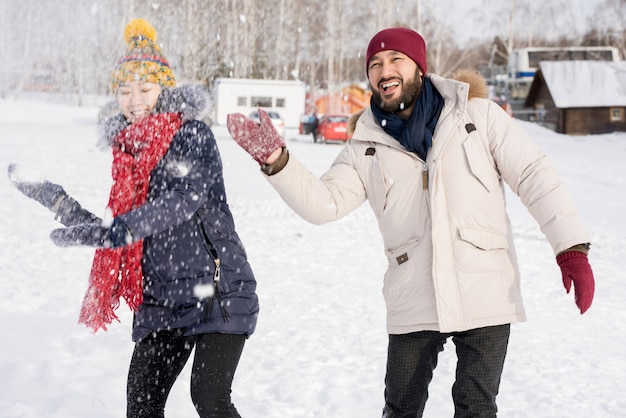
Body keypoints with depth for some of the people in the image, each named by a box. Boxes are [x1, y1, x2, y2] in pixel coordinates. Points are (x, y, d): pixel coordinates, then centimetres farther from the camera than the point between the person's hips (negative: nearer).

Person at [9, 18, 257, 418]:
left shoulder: (192, 135, -7)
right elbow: (116, 234, 15)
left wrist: (115, 229, -35)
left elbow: (185, 198, -25)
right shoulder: (128, 152, 12)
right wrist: (56, 201, 9)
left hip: (216, 294, -6)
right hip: (161, 300, 6)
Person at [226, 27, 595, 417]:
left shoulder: (477, 113, 1)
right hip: (413, 307, 3)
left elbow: (534, 175, 0)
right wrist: (275, 159, -17)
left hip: (485, 297, -2)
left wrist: (572, 246, -9)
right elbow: (323, 202, -1)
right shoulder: (367, 145, 8)